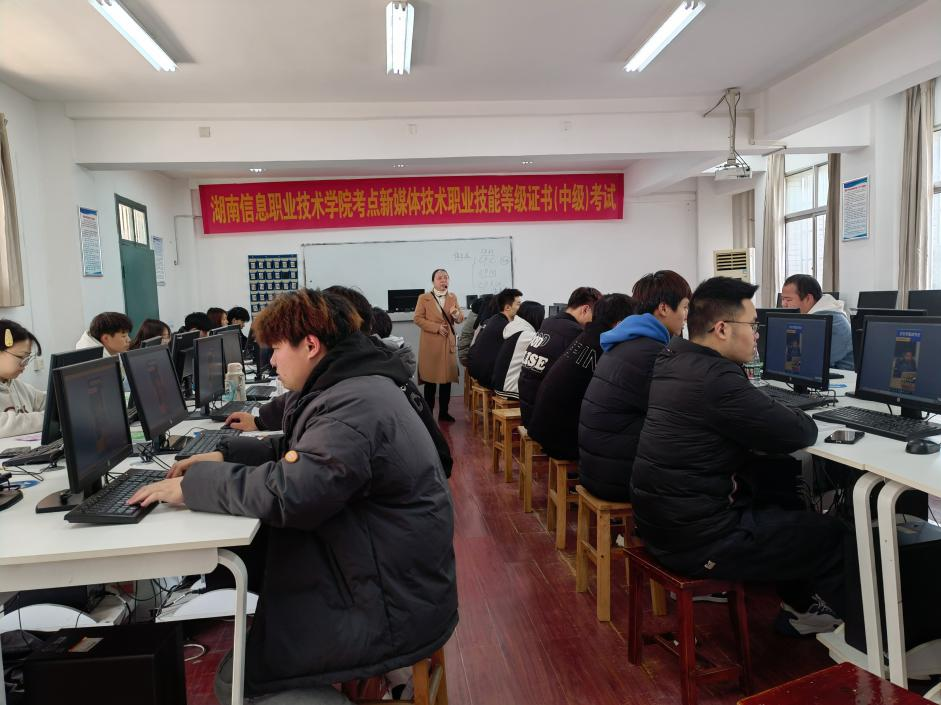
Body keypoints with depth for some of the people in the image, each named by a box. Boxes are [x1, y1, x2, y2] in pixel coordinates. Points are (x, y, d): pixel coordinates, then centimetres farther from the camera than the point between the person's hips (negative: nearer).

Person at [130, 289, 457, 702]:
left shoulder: (355, 405, -25)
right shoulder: (352, 390, 9)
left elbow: (286, 492, -30)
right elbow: (293, 453, 19)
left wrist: (191, 486, -18)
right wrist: (225, 456, 6)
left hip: (393, 608, -10)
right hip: (383, 583, 10)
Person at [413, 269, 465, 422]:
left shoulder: (453, 297, 11)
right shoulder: (424, 298, 0)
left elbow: (460, 320, 10)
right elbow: (418, 318, -6)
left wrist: (457, 314, -14)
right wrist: (436, 327, -15)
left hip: (448, 343, 4)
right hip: (430, 344, -3)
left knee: (447, 378, 4)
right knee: (430, 380, 0)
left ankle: (443, 412, 13)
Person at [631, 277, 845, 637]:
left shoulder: (672, 360, 4)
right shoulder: (716, 380, -25)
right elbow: (800, 434, -15)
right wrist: (797, 418, 6)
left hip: (659, 515, 9)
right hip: (696, 540, -9)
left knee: (779, 475, 22)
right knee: (832, 535, 9)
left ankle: (798, 606, 33)